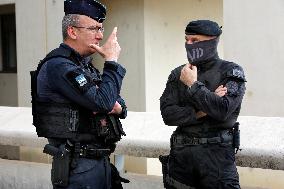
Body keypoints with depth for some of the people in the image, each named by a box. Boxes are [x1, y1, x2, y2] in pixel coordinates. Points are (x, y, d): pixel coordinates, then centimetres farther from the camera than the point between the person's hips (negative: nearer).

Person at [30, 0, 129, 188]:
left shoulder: (86, 65, 15)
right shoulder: (57, 66, -15)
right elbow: (102, 102, -24)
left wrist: (118, 107, -5)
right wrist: (112, 61, -12)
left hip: (101, 161, 9)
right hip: (77, 164, -9)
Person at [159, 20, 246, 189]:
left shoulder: (231, 71, -3)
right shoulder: (178, 74, 8)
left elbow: (222, 110, -17)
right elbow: (168, 114, -2)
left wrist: (194, 84, -11)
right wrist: (202, 111, -13)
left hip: (216, 152, -3)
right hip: (181, 151, 4)